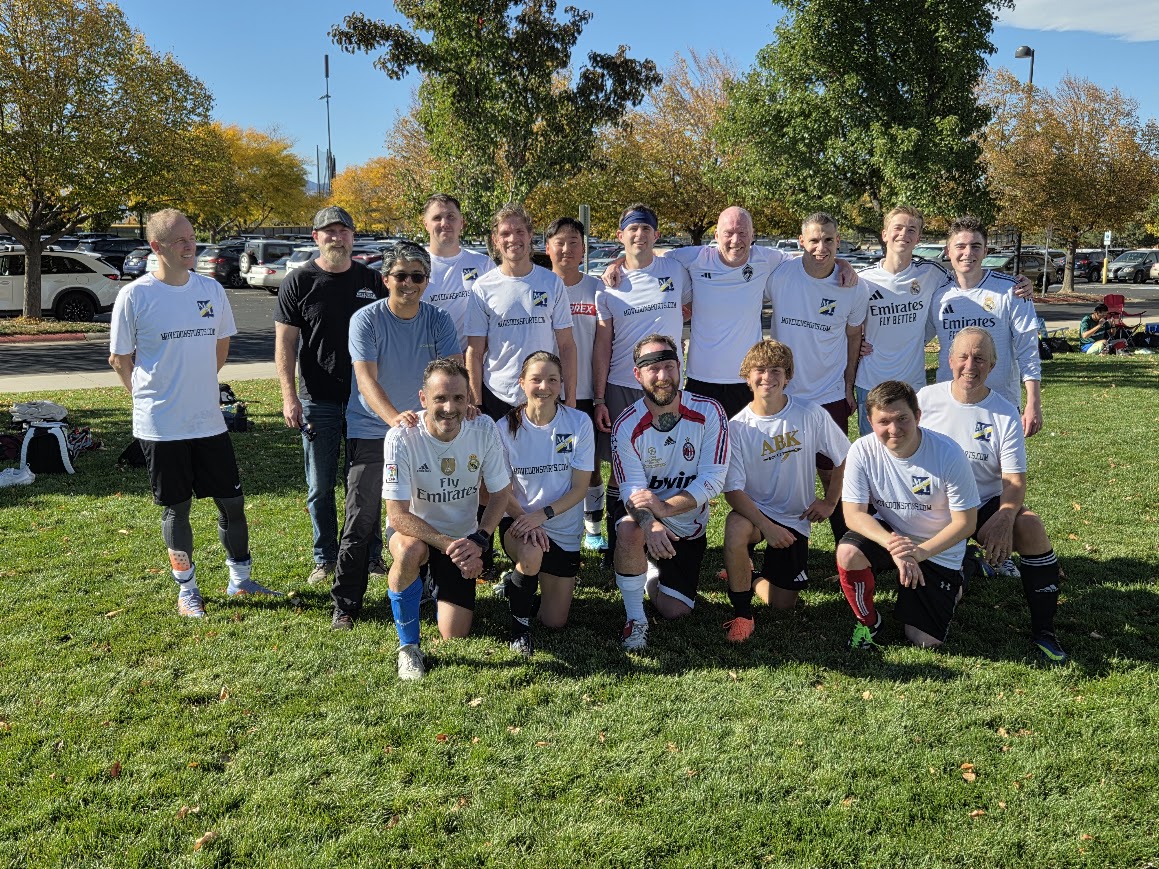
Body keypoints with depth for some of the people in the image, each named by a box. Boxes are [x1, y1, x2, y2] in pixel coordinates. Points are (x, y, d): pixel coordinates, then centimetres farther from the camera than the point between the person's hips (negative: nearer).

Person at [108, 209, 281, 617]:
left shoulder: (211, 289, 2)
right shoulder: (135, 296, -9)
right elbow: (119, 359, 0)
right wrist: (155, 397, 3)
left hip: (209, 420, 3)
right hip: (160, 426, -3)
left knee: (232, 501, 8)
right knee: (176, 508, 8)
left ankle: (240, 579, 26)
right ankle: (187, 590, 24)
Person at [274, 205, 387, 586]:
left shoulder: (372, 280, 6)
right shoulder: (298, 282, -1)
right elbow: (285, 342, -2)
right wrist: (290, 396, -10)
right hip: (318, 400, -1)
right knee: (320, 487, 7)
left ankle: (371, 555, 22)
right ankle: (325, 559, 20)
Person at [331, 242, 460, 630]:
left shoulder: (438, 320, -3)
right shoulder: (366, 320, -13)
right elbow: (366, 379, -24)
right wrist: (393, 417, -43)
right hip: (369, 432, -3)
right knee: (360, 523, -3)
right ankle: (345, 606, 8)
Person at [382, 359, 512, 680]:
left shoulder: (484, 428, -18)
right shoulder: (401, 438, -26)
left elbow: (501, 493, -8)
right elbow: (398, 514, -25)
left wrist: (478, 540, -22)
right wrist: (449, 545, -35)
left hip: (462, 536, 3)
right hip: (412, 528, -2)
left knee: (455, 634, -4)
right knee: (411, 550, -39)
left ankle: (441, 585, 32)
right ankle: (408, 646, -16)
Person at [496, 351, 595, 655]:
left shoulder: (579, 422, -9)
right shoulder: (506, 428, -9)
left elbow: (579, 488, -9)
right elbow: (504, 492, -5)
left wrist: (543, 514, -24)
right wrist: (526, 520, -25)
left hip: (564, 530, 2)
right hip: (519, 520, -2)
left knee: (555, 622, 4)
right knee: (531, 554, -39)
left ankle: (524, 577, 36)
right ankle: (519, 619, -8)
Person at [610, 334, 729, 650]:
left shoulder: (709, 412, -16)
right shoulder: (626, 426, -16)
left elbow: (712, 480, -21)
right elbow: (632, 489, -22)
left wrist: (665, 508, -36)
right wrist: (649, 523, -45)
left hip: (688, 523, 2)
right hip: (644, 512, -1)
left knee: (675, 611, 0)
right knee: (630, 530, -38)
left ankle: (655, 576, 37)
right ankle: (635, 618, -16)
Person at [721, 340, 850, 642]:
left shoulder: (811, 415, -11)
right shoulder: (737, 427, -13)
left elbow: (844, 458, 3)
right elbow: (733, 490, -16)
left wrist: (830, 502, 3)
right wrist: (767, 526, -27)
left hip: (795, 518, 2)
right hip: (754, 512, -2)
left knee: (783, 604, -1)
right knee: (735, 526, -38)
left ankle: (749, 578, 34)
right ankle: (742, 613, -17)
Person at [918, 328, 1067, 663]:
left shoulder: (1005, 414, -3)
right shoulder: (926, 398, -1)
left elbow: (1015, 480, -7)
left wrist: (1004, 517, -28)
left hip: (985, 506, 1)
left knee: (1030, 527, -31)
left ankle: (1043, 631, -18)